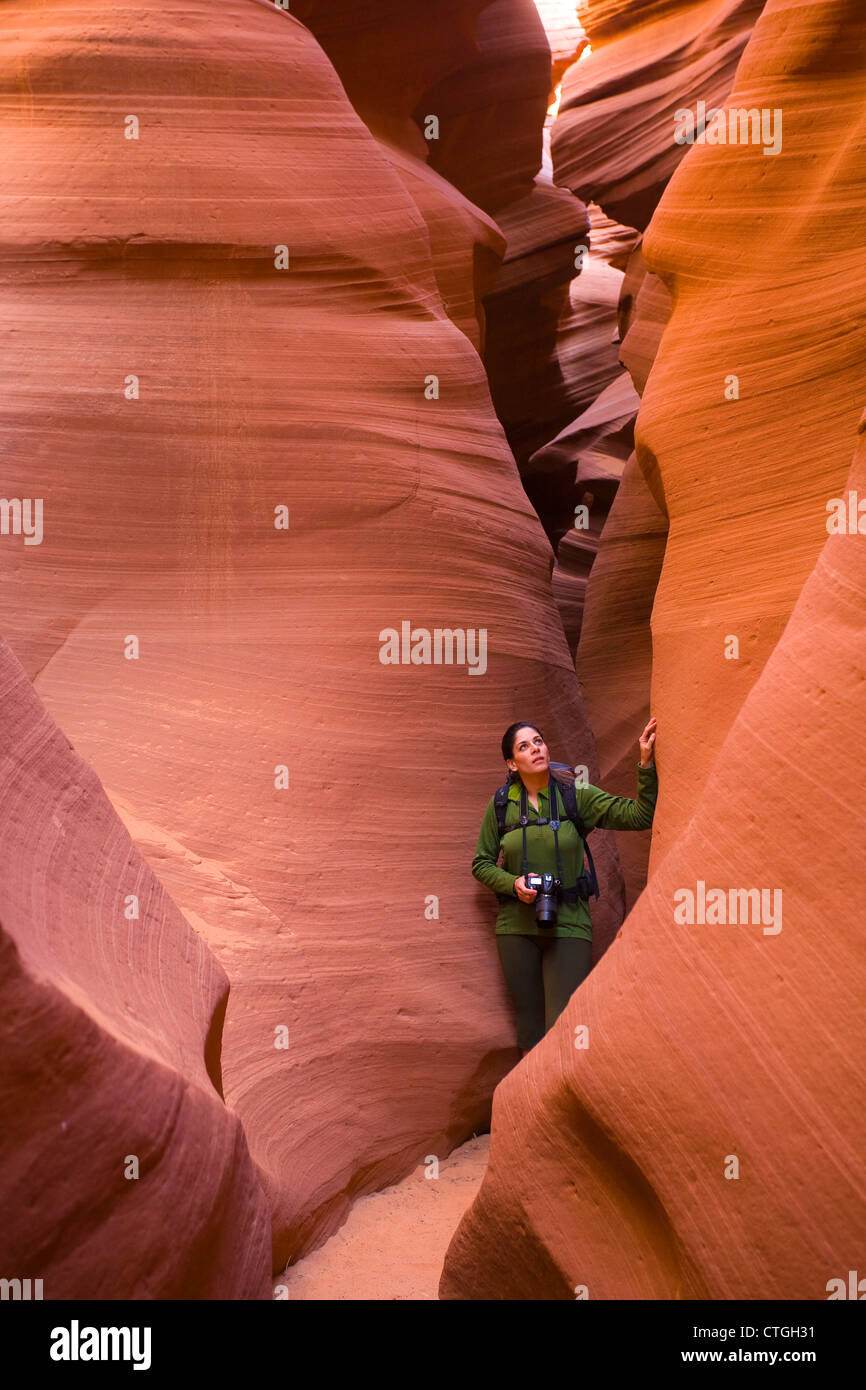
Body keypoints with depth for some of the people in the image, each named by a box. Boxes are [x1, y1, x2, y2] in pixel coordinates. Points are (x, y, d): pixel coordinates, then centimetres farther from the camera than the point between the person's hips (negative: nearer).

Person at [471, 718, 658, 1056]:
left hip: (568, 926, -1)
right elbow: (481, 863, 9)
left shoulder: (575, 795, -2)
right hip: (517, 926, 2)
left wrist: (646, 763, -22)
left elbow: (639, 815, -10)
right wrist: (514, 884, -10)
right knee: (530, 1031, 8)